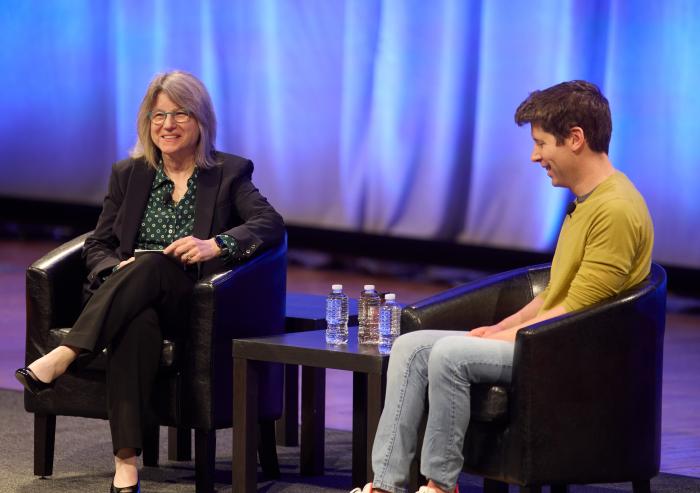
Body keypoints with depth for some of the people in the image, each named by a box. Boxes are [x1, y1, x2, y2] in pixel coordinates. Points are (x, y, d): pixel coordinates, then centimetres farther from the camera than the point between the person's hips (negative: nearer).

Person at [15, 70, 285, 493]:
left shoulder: (230, 173, 9)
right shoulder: (129, 174, 18)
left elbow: (271, 224, -6)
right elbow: (97, 246, 15)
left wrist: (216, 245, -24)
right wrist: (117, 269, -10)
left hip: (192, 303, -1)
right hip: (131, 300, 1)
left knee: (153, 265, -37)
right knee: (139, 323, -38)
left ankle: (62, 358, -43)